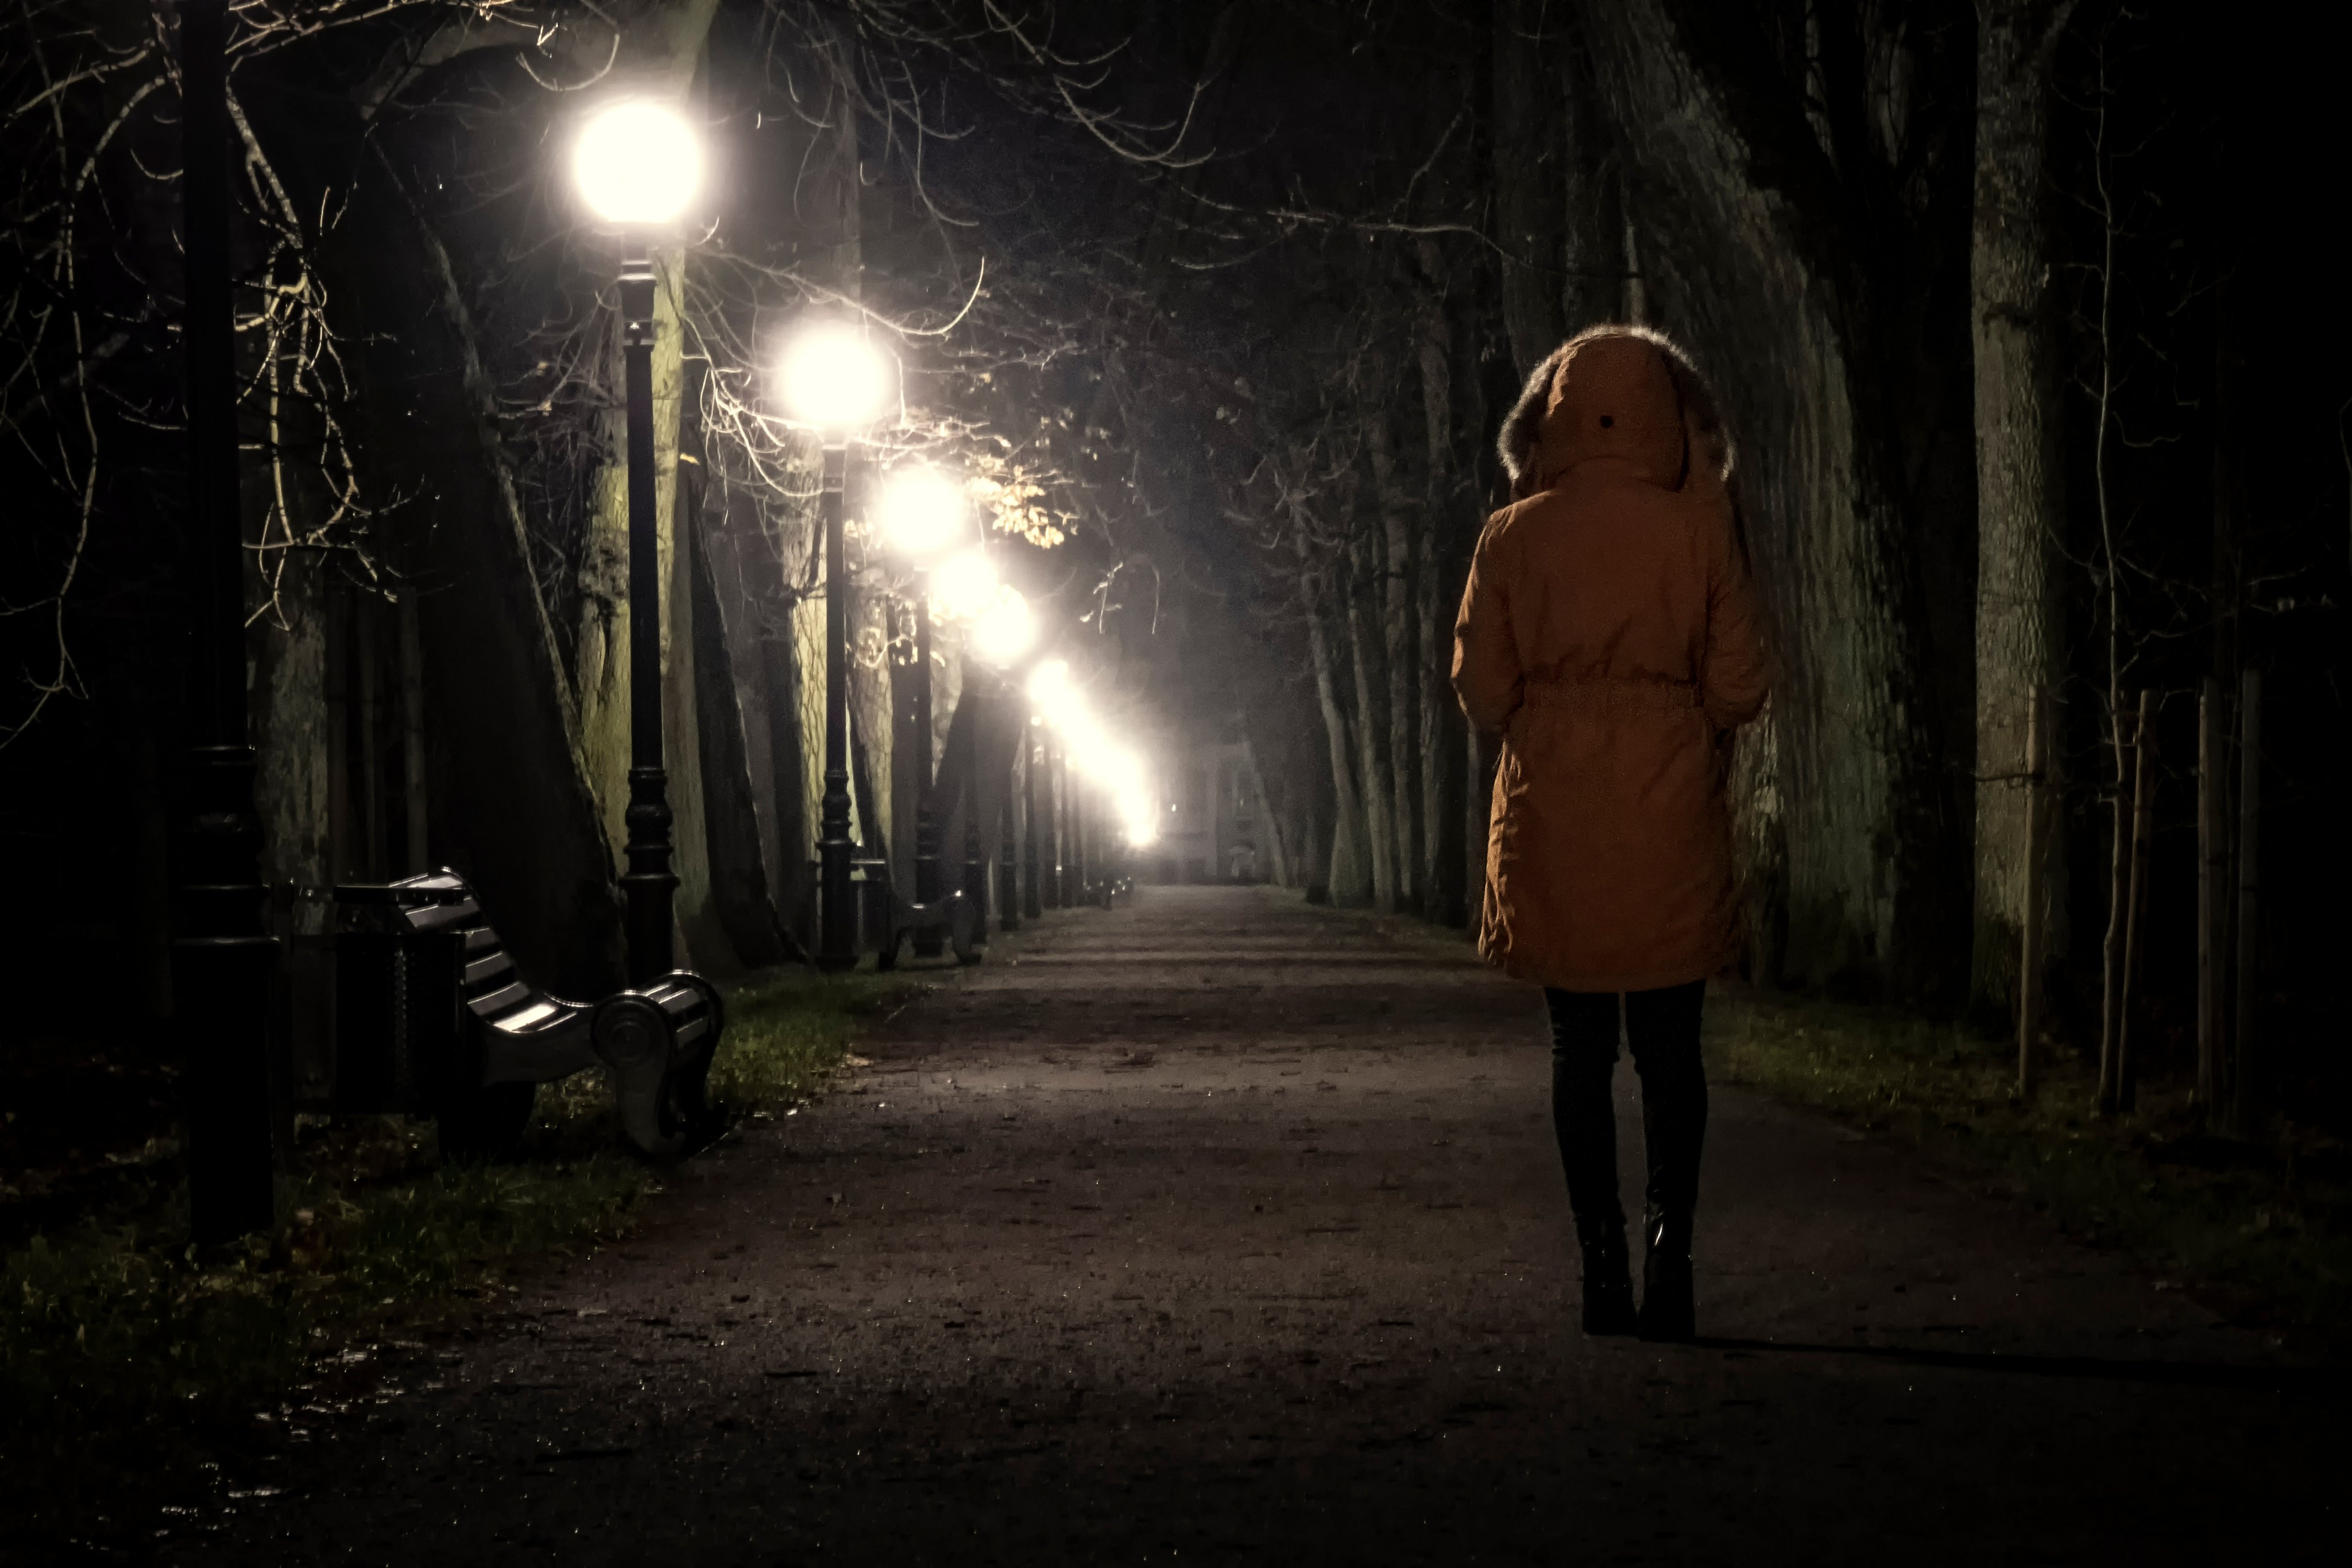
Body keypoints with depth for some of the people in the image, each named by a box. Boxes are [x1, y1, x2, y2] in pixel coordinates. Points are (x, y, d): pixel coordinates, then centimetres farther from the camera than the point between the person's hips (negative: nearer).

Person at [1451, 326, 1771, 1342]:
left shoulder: (1514, 537, -1)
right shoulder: (1699, 530, -3)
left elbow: (1481, 692, 3)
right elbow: (1739, 687, -2)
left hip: (1552, 818, 1)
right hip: (1671, 812, -1)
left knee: (1579, 1045, 6)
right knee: (1670, 1046, 4)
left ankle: (1603, 1271, 5)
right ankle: (1670, 1258, -4)